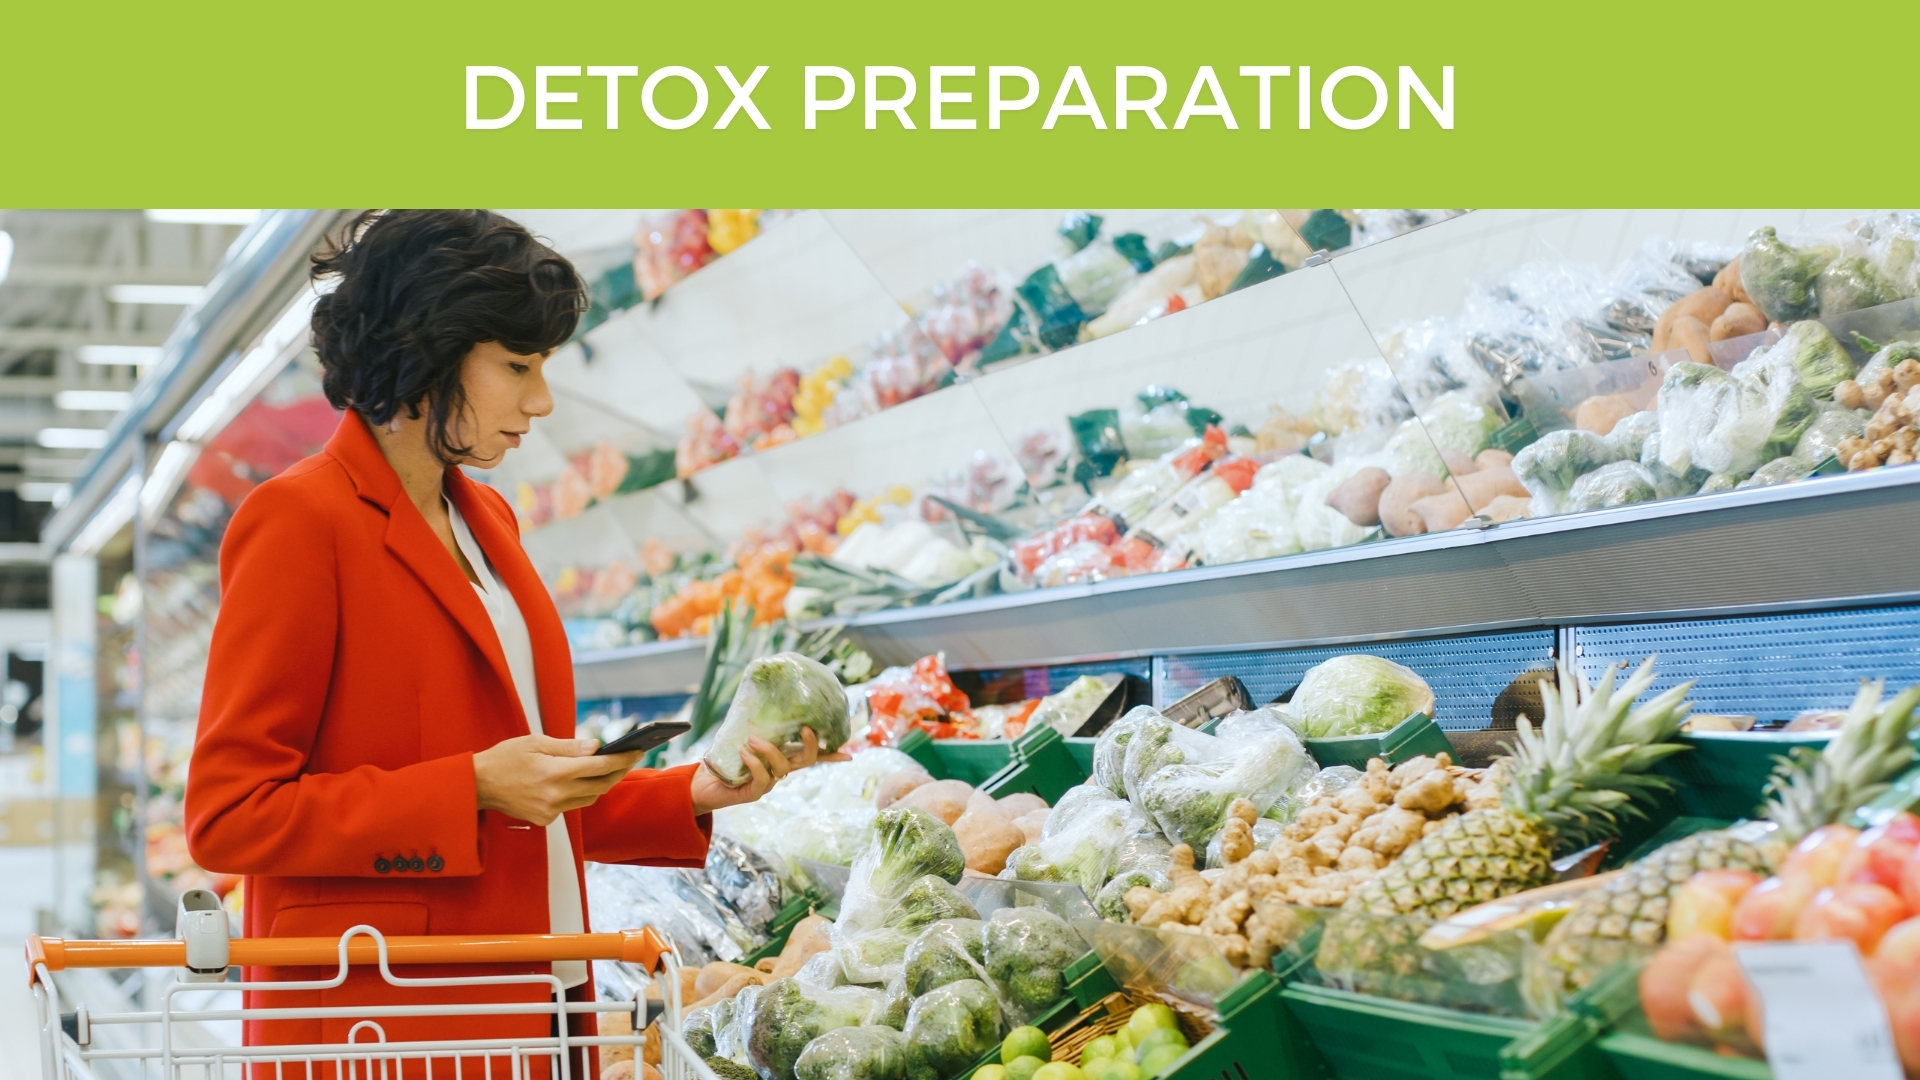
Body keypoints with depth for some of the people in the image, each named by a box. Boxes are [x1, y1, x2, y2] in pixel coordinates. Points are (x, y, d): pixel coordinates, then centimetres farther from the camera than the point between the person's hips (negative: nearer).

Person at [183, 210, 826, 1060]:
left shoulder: (485, 519, 16)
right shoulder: (299, 521, -9)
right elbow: (227, 815, -13)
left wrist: (695, 794, 6)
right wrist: (475, 787, -17)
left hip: (539, 1007, 8)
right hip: (378, 1017, -7)